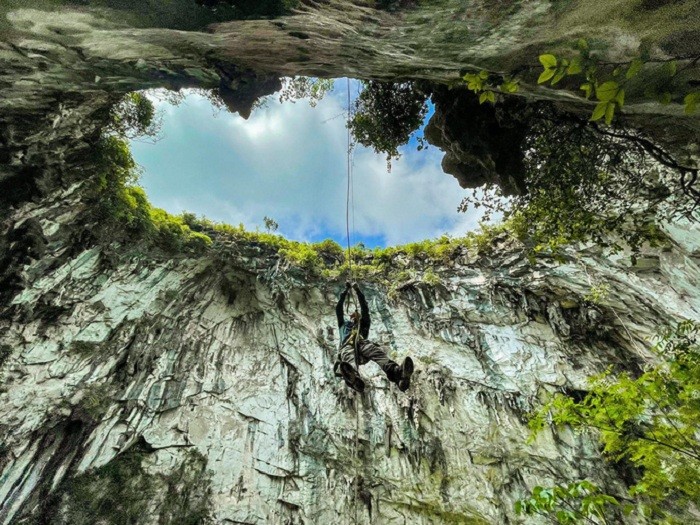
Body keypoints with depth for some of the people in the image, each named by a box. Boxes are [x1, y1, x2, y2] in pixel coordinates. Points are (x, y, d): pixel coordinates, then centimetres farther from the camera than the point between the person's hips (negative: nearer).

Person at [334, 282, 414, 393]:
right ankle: (354, 378, -80)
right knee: (348, 357, -42)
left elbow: (365, 309, 32)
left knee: (377, 351, -37)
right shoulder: (343, 324, 42)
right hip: (347, 345, -1)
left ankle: (397, 372, -68)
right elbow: (338, 308, 35)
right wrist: (346, 290, 35)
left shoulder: (363, 324, 42)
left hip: (363, 343, 1)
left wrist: (358, 290, 31)